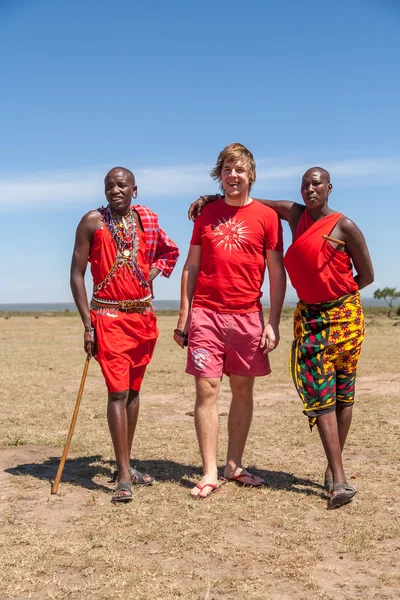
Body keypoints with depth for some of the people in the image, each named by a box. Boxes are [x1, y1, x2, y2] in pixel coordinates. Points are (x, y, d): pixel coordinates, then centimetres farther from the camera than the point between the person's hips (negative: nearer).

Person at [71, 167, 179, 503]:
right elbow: (77, 274, -5)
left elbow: (170, 251, 26)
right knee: (118, 392, -10)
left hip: (143, 315, 5)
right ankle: (124, 477, -7)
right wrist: (88, 325, -11)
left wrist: (152, 273, 6)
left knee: (134, 390, 9)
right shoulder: (93, 221, -5)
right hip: (108, 315, -5)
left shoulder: (146, 220, 8)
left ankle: (126, 464, 20)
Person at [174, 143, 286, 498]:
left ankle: (234, 466, 20)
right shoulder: (206, 214, 9)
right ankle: (210, 473, 3)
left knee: (243, 390, 7)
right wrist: (183, 318, 4)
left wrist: (273, 323, -5)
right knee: (207, 390, -3)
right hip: (206, 314, 1)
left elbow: (277, 273, 2)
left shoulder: (266, 216, 3)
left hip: (247, 316, 0)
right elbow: (191, 268, 10)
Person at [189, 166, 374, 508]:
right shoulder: (295, 215, 7)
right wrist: (213, 198, 7)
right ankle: (339, 479, -10)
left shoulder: (344, 226, -6)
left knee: (342, 392, 3)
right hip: (309, 316, 3)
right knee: (320, 393, -7)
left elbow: (367, 276, -2)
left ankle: (334, 466, 17)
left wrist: (334, 295, 6)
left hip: (343, 314, -3)